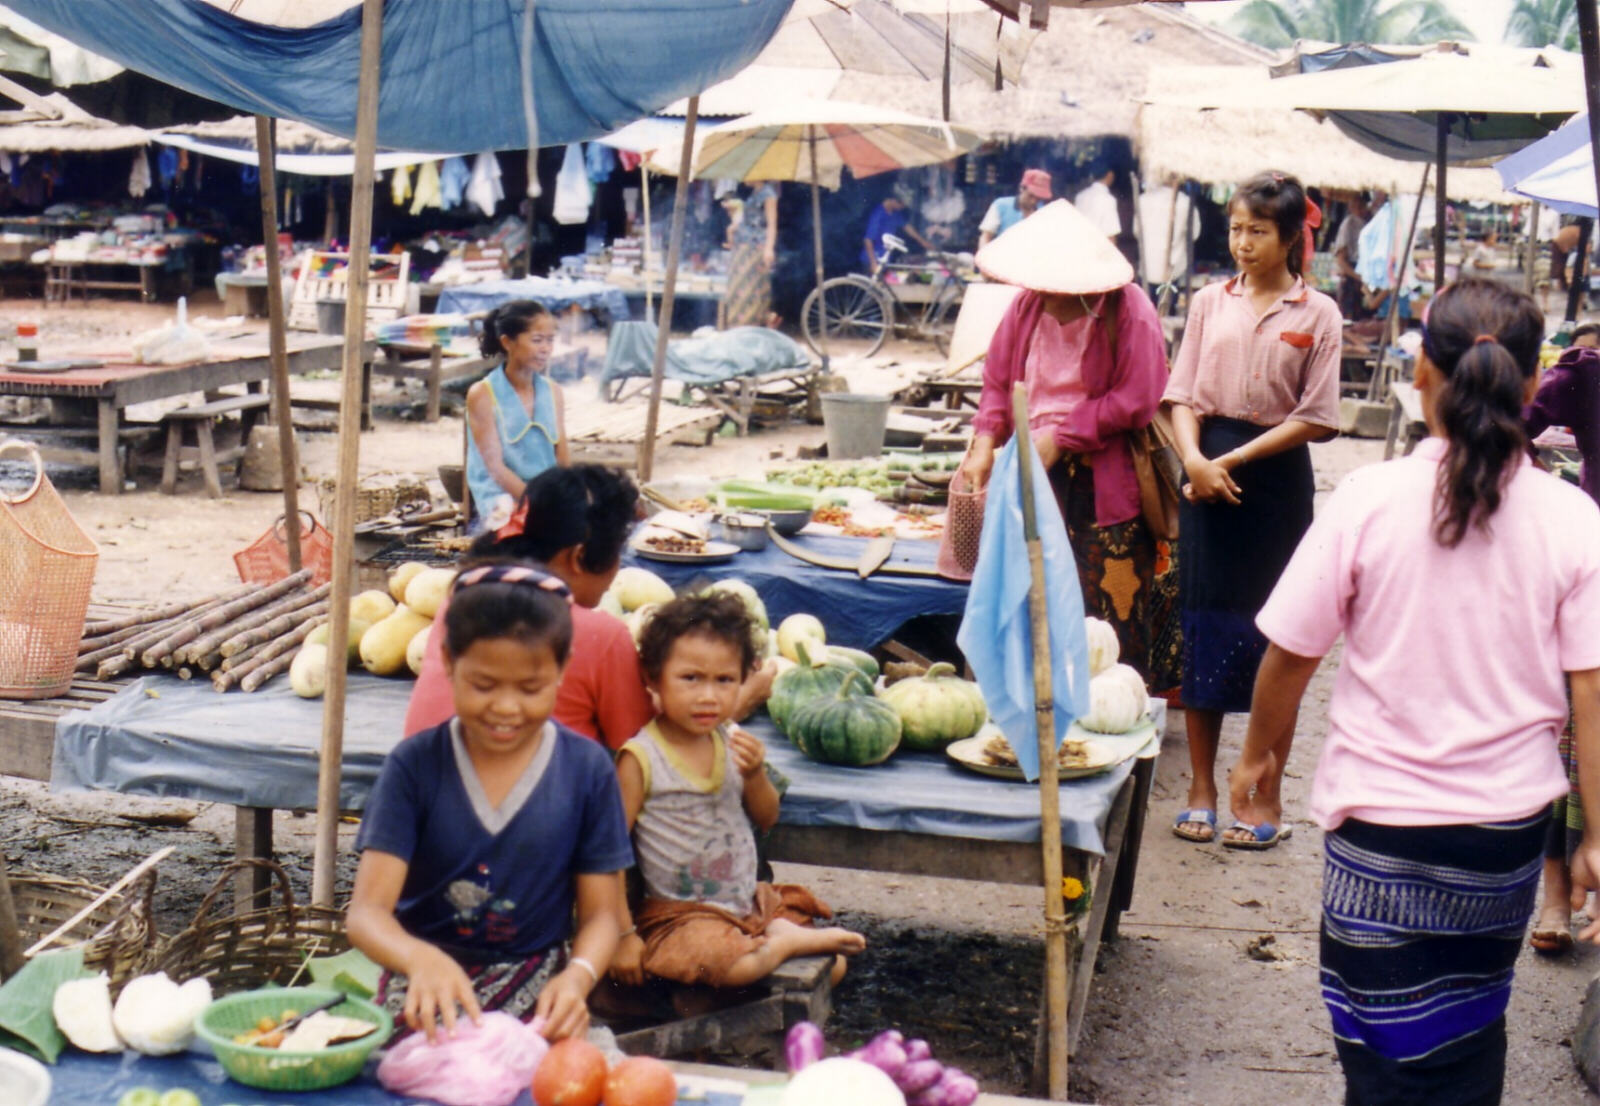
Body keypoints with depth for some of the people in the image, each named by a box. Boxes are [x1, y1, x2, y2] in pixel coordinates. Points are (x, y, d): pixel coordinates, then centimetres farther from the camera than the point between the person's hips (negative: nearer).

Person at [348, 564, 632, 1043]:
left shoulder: (587, 770, 0)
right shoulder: (414, 765, -3)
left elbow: (600, 913, 4)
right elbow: (367, 911, -11)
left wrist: (577, 977, -20)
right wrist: (420, 958, -34)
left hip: (538, 1000, 1)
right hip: (425, 994, -1)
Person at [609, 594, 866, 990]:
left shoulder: (731, 742, 3)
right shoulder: (641, 759, -14)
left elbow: (767, 820, 12)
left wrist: (754, 775, -9)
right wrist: (622, 935, -16)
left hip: (751, 903, 6)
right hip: (683, 914, -5)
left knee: (833, 965, -5)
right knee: (732, 965, -35)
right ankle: (790, 940, -10)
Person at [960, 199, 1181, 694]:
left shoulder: (1129, 311, -11)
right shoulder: (1027, 305, 4)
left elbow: (1134, 401, -16)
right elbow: (997, 381, 11)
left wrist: (1060, 437, -17)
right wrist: (985, 441, -6)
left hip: (1106, 483, -5)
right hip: (1035, 473, 5)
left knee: (1114, 609, -1)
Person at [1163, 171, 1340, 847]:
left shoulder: (1317, 314, -2)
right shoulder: (1210, 302, 7)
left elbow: (1315, 419, -6)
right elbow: (1184, 395, 4)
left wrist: (1235, 460, -12)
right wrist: (1195, 461, -13)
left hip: (1275, 479, -2)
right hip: (1208, 472, 3)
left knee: (1270, 633, 3)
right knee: (1202, 622, 5)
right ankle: (1201, 789, 16)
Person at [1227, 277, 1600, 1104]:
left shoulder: (1369, 499, -13)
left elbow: (1290, 654, -7)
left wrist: (1260, 754, 10)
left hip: (1382, 820, -2)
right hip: (1510, 824, 2)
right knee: (1472, 1031, 22)